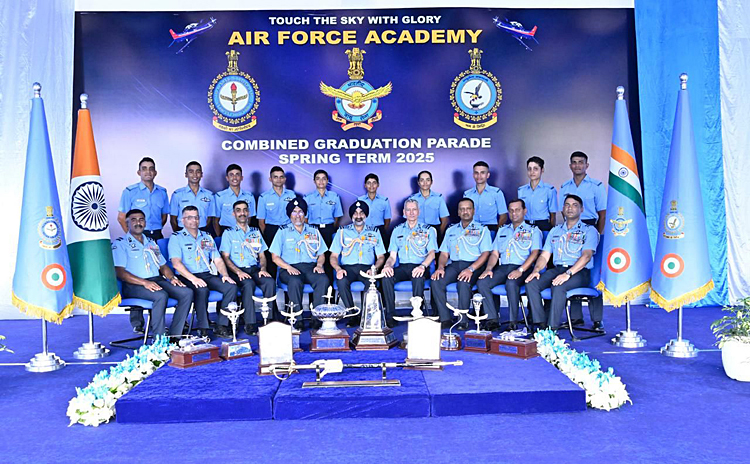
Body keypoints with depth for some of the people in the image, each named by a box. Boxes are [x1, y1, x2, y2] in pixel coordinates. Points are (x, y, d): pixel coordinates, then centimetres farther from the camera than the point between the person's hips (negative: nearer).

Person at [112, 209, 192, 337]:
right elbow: (119, 272, -8)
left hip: (157, 280, 6)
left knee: (187, 293, -18)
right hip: (134, 285, -6)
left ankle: (174, 335, -20)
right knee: (161, 295, -36)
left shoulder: (151, 242, 27)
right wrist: (144, 282, -21)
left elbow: (163, 265, 26)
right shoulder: (120, 244, 5)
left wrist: (171, 278, 2)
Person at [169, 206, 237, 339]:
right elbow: (176, 263, -9)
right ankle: (203, 329, -25)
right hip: (187, 277, -5)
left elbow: (218, 260, 18)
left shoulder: (207, 237, 22)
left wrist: (225, 275, -3)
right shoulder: (176, 238, 5)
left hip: (209, 275, 5)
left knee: (232, 287, -20)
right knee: (202, 290, -36)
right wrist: (193, 278, -23)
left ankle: (221, 326, -16)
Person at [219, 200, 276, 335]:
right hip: (237, 271, -3)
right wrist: (238, 271, -17)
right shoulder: (228, 233, 10)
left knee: (270, 282, -28)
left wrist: (263, 268, -4)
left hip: (254, 269, 3)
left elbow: (262, 255, 18)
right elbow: (225, 257, 0)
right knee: (248, 283, -35)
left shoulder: (256, 232, 21)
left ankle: (269, 320, -23)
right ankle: (250, 323, -32)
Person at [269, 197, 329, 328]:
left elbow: (321, 254, 19)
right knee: (295, 281, -37)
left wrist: (319, 265, -3)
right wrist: (288, 267, -12)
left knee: (323, 279, -31)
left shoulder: (313, 231, 20)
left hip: (310, 267, 2)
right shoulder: (283, 232, 12)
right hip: (289, 268, -2)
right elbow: (275, 257, 5)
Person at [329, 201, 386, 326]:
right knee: (341, 281, -34)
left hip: (366, 267, 0)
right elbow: (333, 256, 9)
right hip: (348, 267, 0)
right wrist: (338, 269, -13)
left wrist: (374, 269, -11)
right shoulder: (342, 231, 14)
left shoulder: (374, 232, 15)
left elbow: (381, 256, 11)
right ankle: (352, 314, -21)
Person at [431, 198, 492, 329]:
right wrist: (440, 267, -6)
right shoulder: (451, 230, 23)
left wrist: (471, 269, -18)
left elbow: (485, 253, -2)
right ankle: (445, 319, -20)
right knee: (436, 281, -26)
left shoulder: (482, 230, 10)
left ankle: (463, 321, -23)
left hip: (474, 265, -4)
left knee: (463, 283, -36)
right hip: (454, 265, 4)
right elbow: (444, 254, 18)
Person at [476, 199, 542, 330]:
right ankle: (492, 319, -17)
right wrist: (489, 268, -2)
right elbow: (494, 253, 20)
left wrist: (520, 270, -19)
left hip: (523, 268, -4)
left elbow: (535, 253, -3)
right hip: (503, 268, 5)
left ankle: (513, 322, -27)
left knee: (511, 283, -37)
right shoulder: (502, 231, 26)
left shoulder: (533, 230, 12)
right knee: (482, 282, -23)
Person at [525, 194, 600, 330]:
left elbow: (586, 256, -10)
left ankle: (552, 328, -31)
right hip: (557, 269, 5)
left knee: (558, 287, -36)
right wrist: (536, 270, -6)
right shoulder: (555, 231, 22)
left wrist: (568, 273, -25)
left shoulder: (589, 230, 6)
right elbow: (544, 255, 16)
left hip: (579, 272, -5)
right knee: (531, 284, -23)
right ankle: (541, 324, -21)